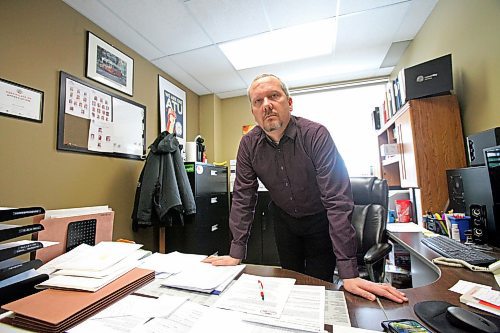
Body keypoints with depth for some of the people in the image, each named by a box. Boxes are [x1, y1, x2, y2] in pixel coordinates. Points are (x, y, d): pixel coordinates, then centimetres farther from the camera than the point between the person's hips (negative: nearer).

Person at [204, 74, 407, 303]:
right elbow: (242, 198, -13)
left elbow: (338, 200, -30)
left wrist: (349, 273, -31)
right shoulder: (249, 145, -16)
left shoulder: (316, 135, -27)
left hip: (320, 220, -2)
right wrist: (236, 254, -16)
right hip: (284, 219, 3)